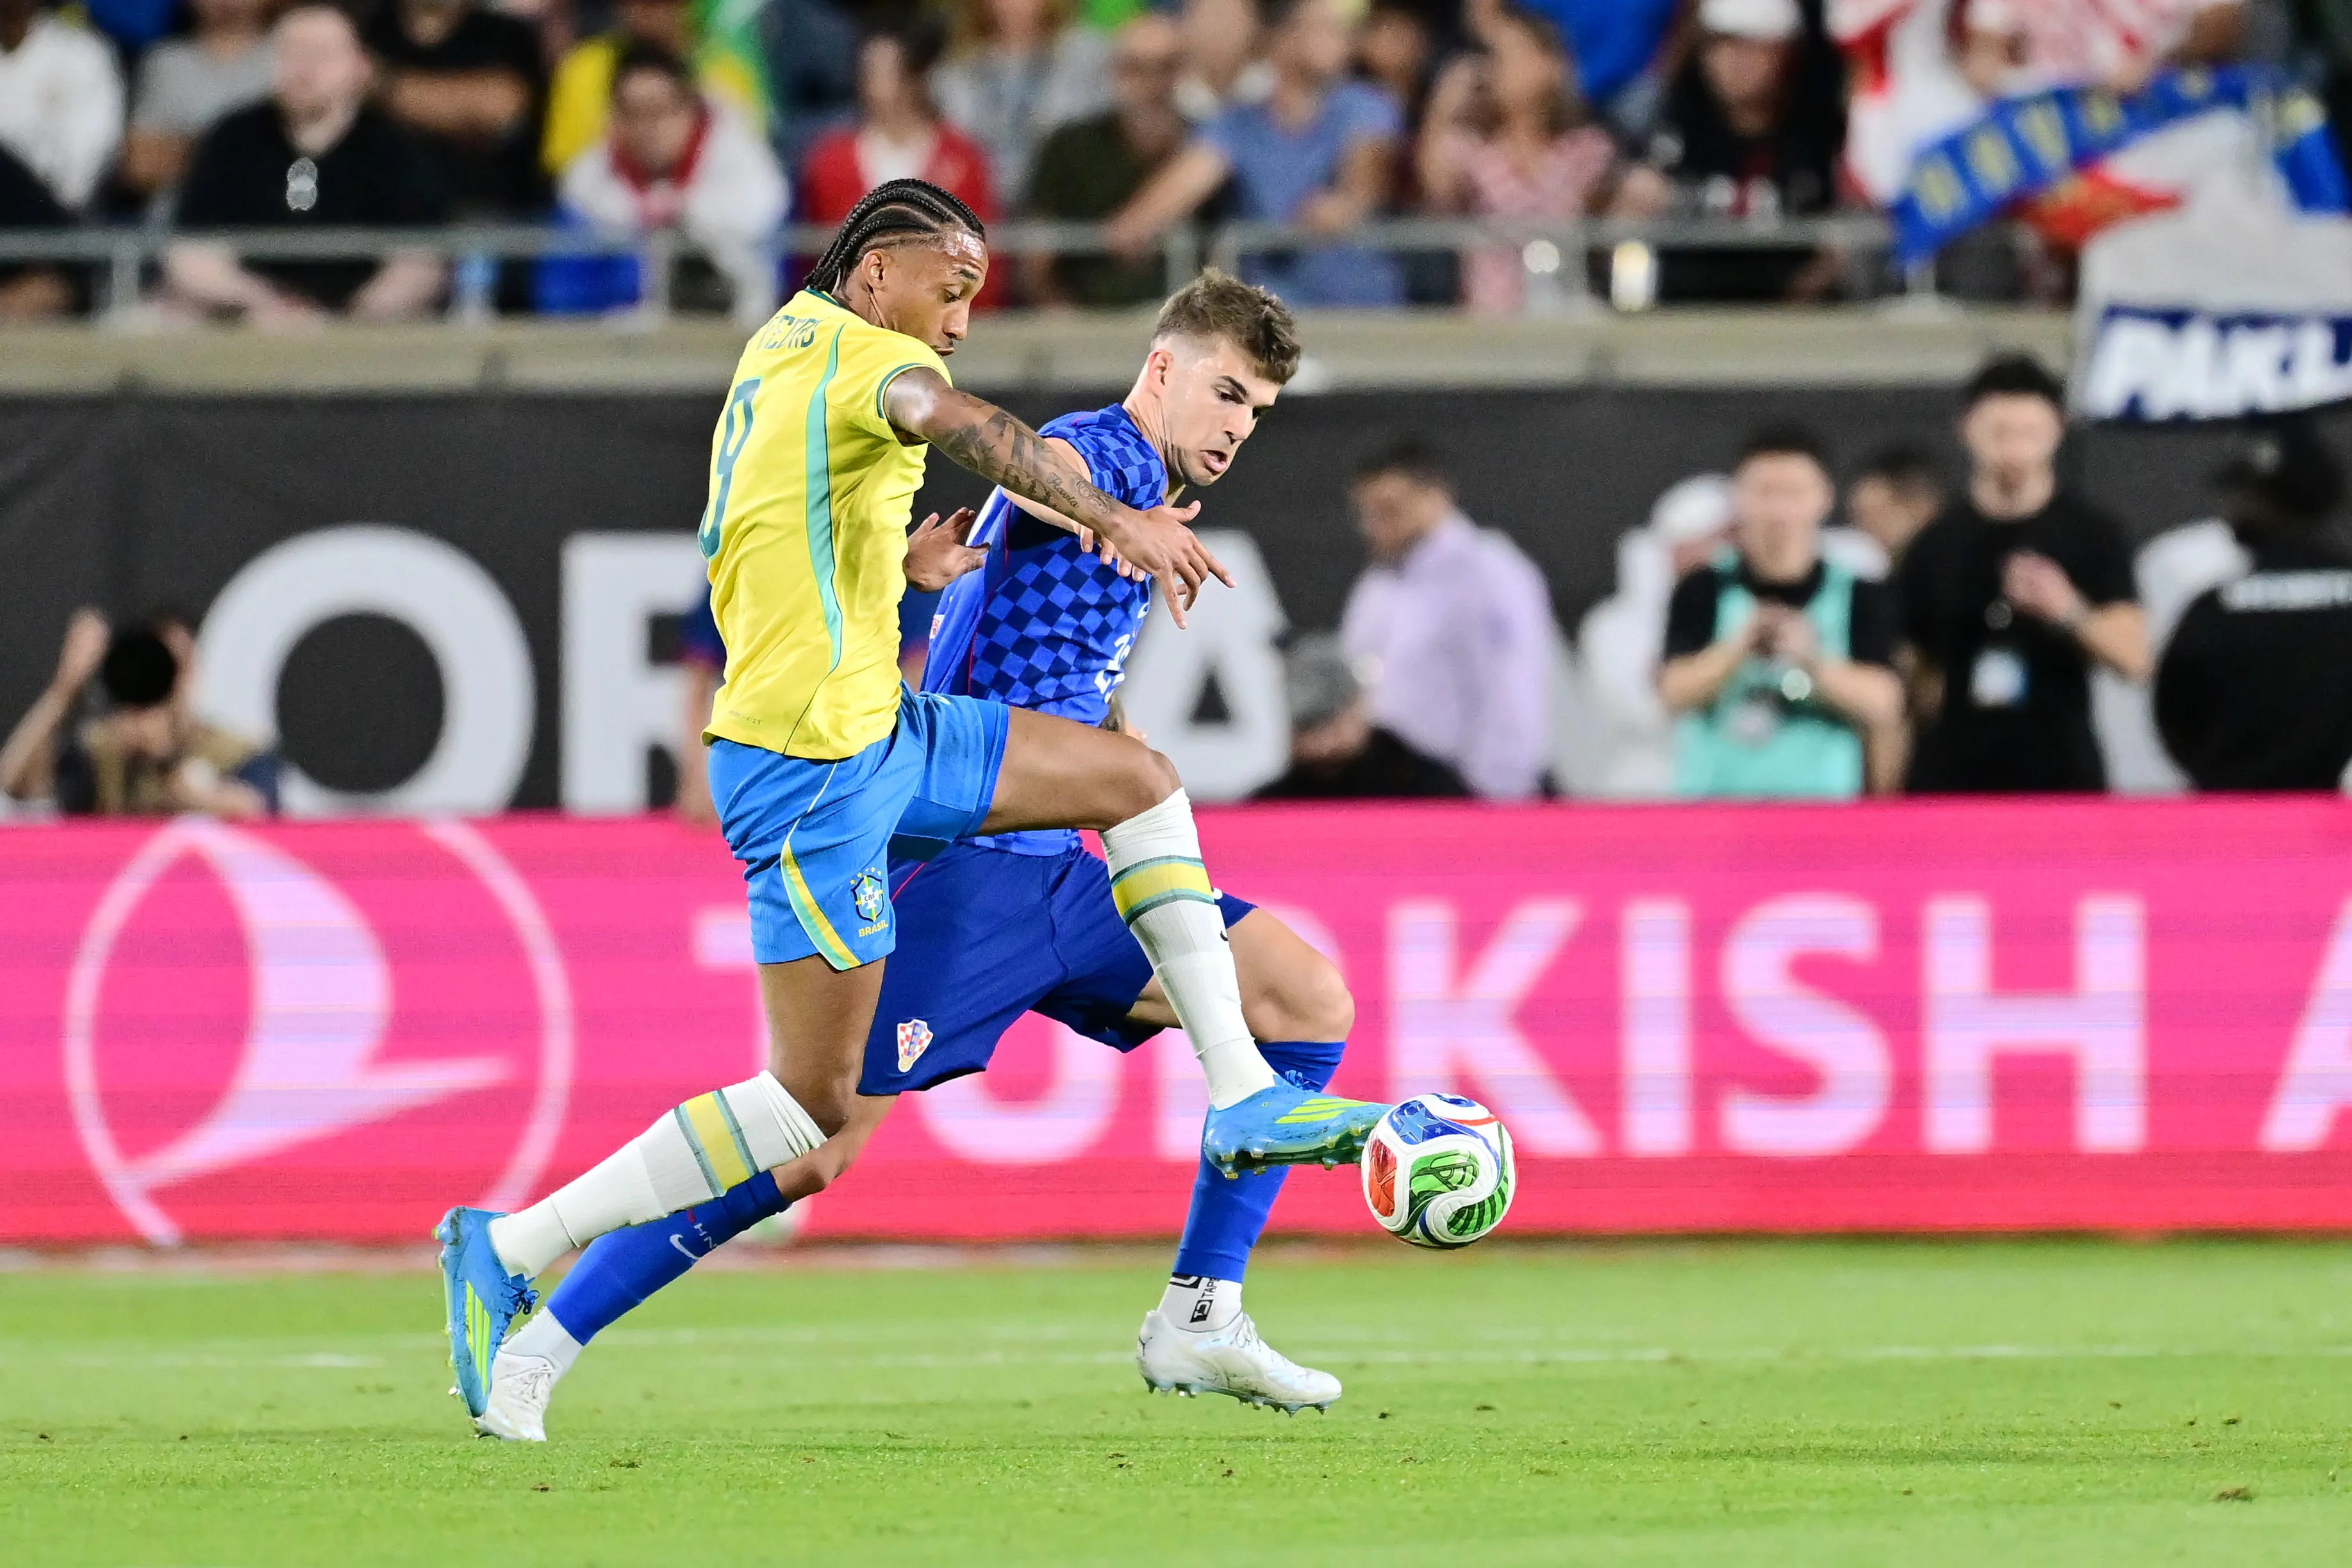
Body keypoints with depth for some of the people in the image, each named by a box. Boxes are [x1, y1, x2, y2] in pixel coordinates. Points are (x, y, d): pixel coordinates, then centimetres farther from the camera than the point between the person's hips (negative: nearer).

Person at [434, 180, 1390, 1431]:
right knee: (819, 1109, -8)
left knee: (1137, 779, 11)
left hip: (878, 730, 10)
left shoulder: (779, 347, 16)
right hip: (814, 770, -10)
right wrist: (1113, 519, -46)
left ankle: (1239, 1097, 9)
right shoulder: (865, 355, -12)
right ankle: (510, 1250, -4)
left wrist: (898, 569, 14)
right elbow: (958, 424, -36)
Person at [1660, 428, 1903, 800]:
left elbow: (1884, 708, -4)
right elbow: (1674, 693, -5)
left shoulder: (1860, 599, 4)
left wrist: (1814, 661, -19)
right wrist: (1738, 649, -21)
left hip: (1820, 798, 0)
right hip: (1716, 801, 0)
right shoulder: (1703, 592, 4)